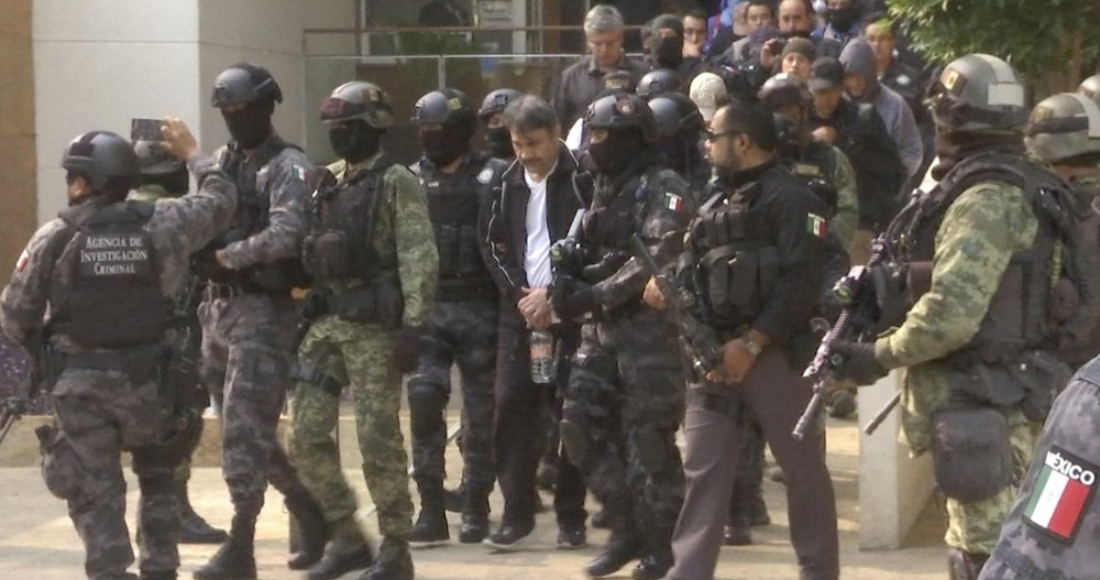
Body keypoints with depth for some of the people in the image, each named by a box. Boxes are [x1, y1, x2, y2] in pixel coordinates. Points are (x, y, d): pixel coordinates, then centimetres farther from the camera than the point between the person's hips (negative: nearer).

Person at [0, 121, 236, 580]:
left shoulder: (55, 237, -9)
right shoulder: (158, 225, -5)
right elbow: (220, 200, 11)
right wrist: (192, 155, 27)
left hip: (79, 386, -2)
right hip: (147, 382, 2)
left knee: (95, 495, 4)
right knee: (157, 480, 23)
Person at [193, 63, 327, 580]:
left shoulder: (287, 167, -9)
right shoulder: (222, 162, 14)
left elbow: (286, 237, -22)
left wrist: (224, 256, -19)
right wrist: (199, 252, -1)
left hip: (263, 310, -8)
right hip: (219, 306, 8)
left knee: (243, 431, -10)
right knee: (244, 428, 14)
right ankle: (309, 510, 29)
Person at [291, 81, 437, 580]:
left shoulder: (396, 183, -7)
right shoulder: (331, 182, 14)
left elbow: (419, 259, -13)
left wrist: (412, 326, -18)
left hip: (374, 326, -7)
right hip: (326, 322, 7)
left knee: (379, 438, -3)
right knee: (307, 431, 3)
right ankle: (346, 538, 14)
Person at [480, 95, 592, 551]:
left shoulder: (581, 182, -5)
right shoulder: (509, 185, 10)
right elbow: (493, 247, 12)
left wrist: (552, 296, -13)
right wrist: (519, 295, -2)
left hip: (568, 312, -4)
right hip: (520, 311, 4)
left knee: (571, 414, -1)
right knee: (512, 410, -2)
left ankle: (571, 517, 7)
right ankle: (516, 514, 4)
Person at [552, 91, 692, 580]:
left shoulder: (662, 188, -8)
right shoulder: (605, 189, 19)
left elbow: (659, 256, -20)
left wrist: (598, 294, -19)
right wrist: (571, 279, 0)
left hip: (649, 325, -9)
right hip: (602, 328, 9)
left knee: (649, 438, -5)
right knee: (582, 427, 5)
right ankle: (627, 529, 16)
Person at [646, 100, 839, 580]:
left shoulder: (790, 199, -7)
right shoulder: (713, 205, 19)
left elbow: (801, 284, -15)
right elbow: (690, 269, 17)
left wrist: (751, 344, -18)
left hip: (775, 352, -7)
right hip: (713, 352, 7)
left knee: (803, 467, 3)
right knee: (703, 469, 1)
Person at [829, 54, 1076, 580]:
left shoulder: (987, 199, -19)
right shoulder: (1012, 185, 12)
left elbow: (951, 314, -26)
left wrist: (879, 356, -12)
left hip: (983, 413, -10)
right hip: (985, 402, 10)